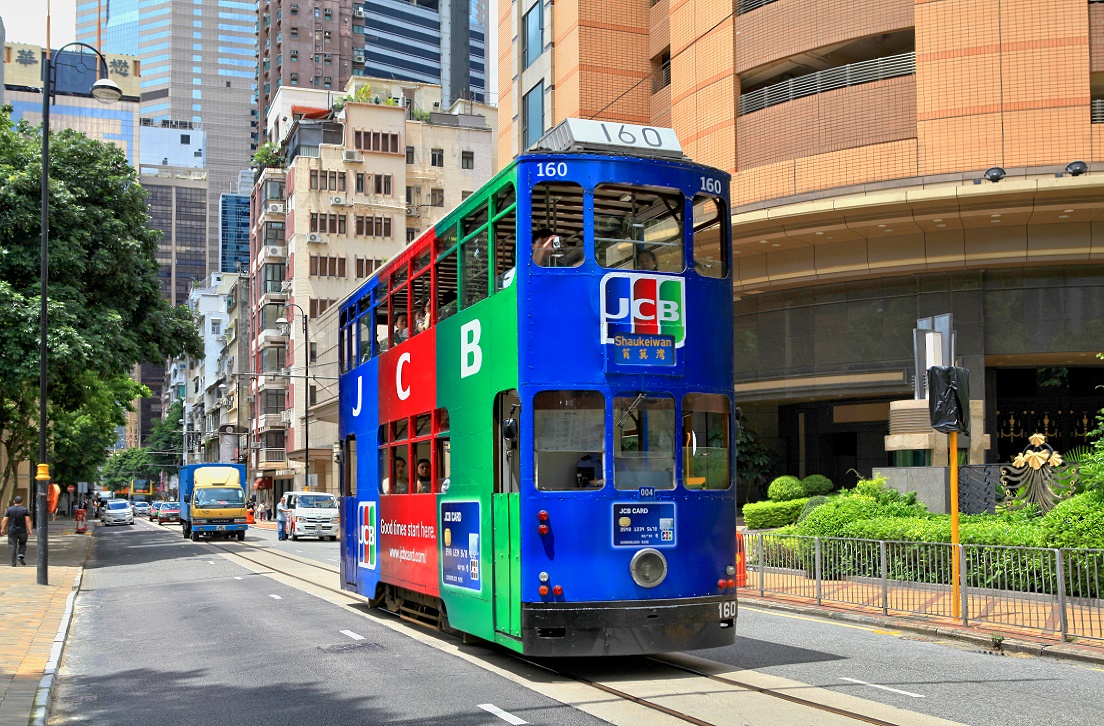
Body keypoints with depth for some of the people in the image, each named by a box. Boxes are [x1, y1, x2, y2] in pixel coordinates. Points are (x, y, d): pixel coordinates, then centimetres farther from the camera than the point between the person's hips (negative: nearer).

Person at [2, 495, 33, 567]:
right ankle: (21, 556, -2)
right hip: (22, 531, 0)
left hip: (12, 531, 0)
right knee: (22, 543, 20)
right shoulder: (25, 510, -4)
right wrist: (29, 530, -8)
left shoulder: (9, 509, -2)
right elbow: (28, 520, -10)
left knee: (13, 546, 5)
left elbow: (5, 520, -4)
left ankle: (13, 563, 2)